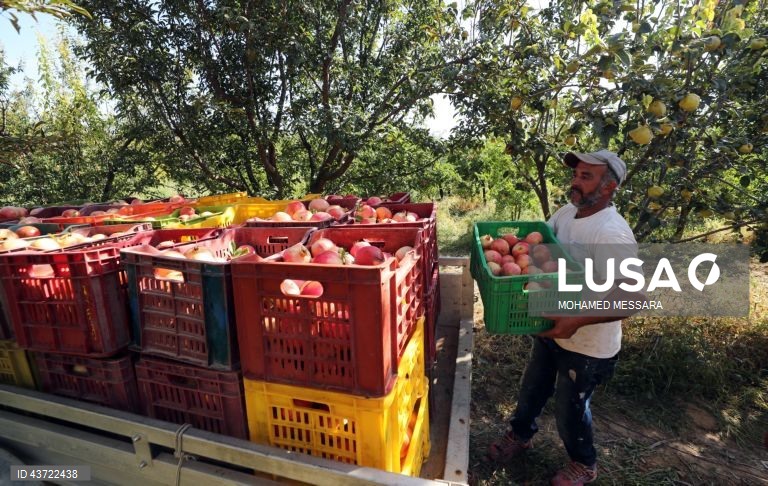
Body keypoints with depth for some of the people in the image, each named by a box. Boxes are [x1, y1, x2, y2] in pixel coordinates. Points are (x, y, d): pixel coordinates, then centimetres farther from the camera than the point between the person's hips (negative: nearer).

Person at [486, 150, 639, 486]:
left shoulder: (613, 234, -28)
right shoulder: (566, 212, -3)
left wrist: (578, 320, -36)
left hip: (588, 346, -7)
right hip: (550, 330, 7)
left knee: (569, 409, 15)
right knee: (532, 390, 25)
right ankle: (520, 435, 52)